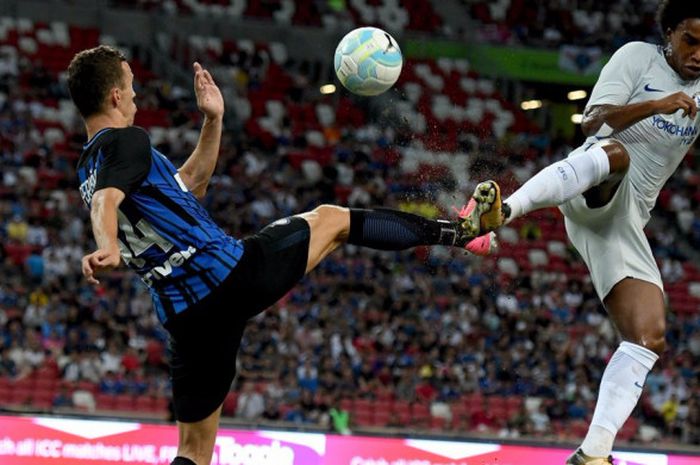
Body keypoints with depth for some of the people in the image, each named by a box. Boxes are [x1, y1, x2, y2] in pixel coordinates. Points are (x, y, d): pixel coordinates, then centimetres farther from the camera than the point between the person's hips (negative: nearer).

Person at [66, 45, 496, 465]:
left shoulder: (89, 170, 19)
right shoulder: (126, 141, -9)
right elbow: (106, 201, -32)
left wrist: (213, 119, 29)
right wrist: (107, 247, -51)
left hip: (185, 317, 8)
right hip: (230, 272, -8)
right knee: (330, 219, 16)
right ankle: (459, 231, 28)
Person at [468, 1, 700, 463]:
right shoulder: (638, 56, 2)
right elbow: (594, 123, -9)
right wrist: (654, 106, -23)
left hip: (627, 222, 6)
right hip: (596, 199, -6)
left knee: (649, 336, -9)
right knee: (613, 155, -41)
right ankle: (505, 209, -63)